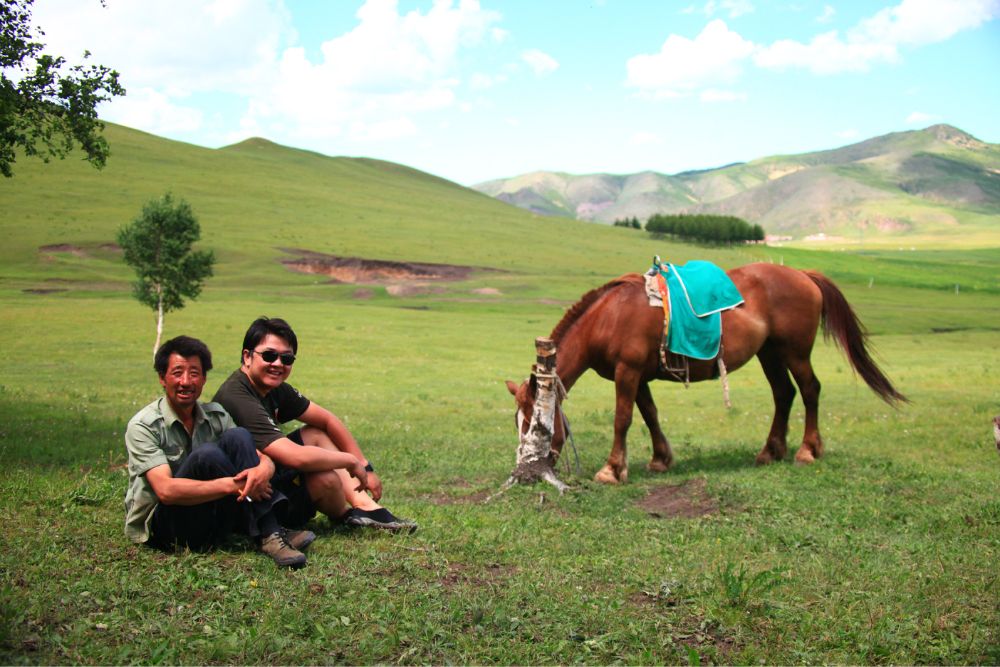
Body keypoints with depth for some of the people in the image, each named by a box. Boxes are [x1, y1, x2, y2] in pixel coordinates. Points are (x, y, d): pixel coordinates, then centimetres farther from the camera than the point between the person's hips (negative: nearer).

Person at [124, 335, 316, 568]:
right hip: (158, 526, -5)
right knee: (206, 454, -30)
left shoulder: (215, 415, 4)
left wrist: (263, 469, -27)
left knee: (238, 437, -15)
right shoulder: (143, 425, -13)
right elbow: (166, 490, -26)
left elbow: (264, 458, -1)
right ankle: (266, 535, -22)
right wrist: (233, 485, -32)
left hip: (206, 518, 5)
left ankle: (271, 532, -23)